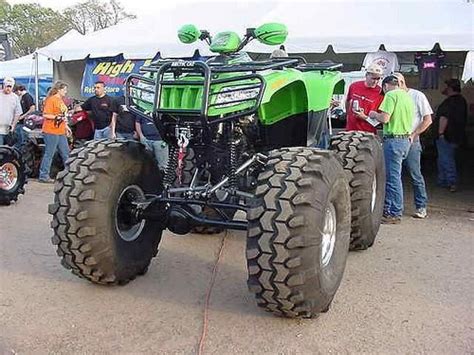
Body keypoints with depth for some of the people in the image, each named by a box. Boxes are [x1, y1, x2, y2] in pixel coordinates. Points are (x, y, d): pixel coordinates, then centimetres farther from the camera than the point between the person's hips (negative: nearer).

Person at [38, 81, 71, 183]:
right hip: (51, 132, -9)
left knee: (66, 153, 13)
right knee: (49, 154, -3)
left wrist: (66, 126, 23)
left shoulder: (61, 100, 16)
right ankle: (43, 176, 6)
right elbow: (45, 115, -17)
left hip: (61, 132, 9)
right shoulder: (51, 99, -11)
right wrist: (57, 117, -26)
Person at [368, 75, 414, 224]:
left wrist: (374, 115, 1)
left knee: (393, 178, -4)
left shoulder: (391, 95, -10)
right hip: (406, 139, 9)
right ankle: (387, 208, 24)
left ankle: (395, 214, 2)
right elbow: (401, 117, 18)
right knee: (389, 176, 16)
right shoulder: (407, 96, 17)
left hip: (394, 140, -9)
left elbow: (385, 118, -18)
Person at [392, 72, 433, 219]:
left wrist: (413, 135, -11)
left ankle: (421, 207, 5)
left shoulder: (417, 96, 0)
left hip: (411, 142, -5)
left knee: (415, 175, -3)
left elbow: (428, 120, -2)